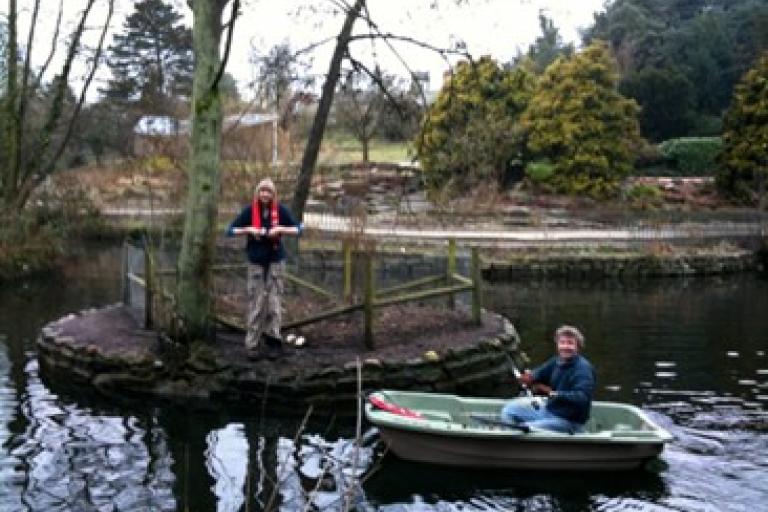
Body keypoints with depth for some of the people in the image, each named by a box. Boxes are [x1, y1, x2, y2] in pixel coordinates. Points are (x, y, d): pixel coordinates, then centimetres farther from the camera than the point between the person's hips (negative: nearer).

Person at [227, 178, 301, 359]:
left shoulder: (280, 210, -3)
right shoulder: (250, 210, -3)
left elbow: (298, 229, 0)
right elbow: (230, 231, 0)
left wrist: (280, 229, -15)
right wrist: (248, 229, -15)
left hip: (276, 261, 0)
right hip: (256, 262, 0)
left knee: (274, 301, 2)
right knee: (256, 303, 1)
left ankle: (273, 341, 9)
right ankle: (253, 344, 5)